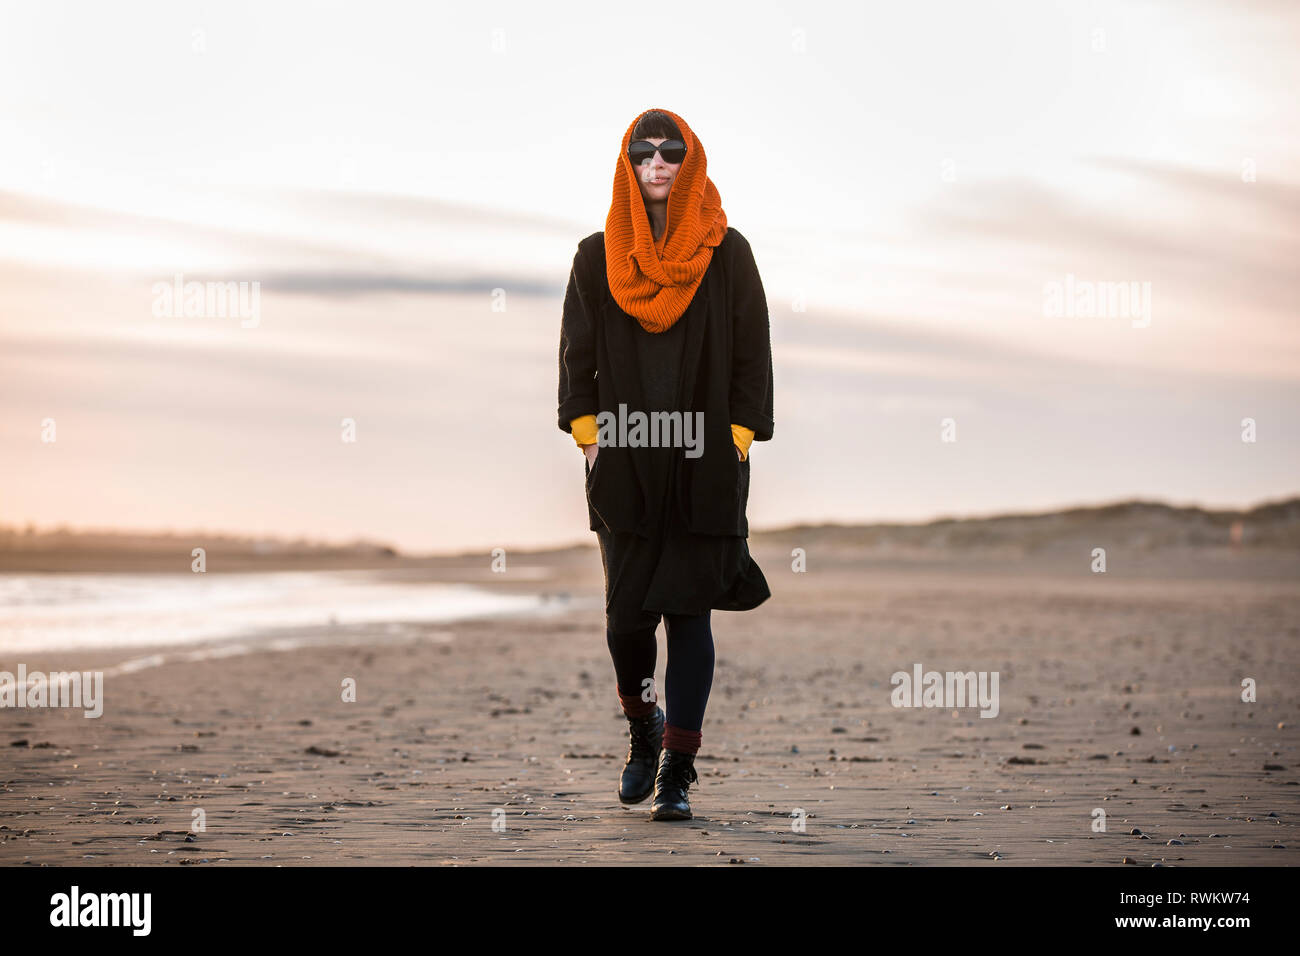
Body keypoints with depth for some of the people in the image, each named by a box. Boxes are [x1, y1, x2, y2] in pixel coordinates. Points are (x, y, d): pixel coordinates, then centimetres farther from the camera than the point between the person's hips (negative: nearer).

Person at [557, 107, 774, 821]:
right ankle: (643, 729, 28)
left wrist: (738, 438, -4)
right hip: (625, 465, 1)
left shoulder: (727, 254, 4)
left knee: (689, 612, -3)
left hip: (705, 465, -1)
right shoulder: (598, 258, 8)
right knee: (627, 612, 0)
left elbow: (752, 355, 4)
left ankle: (677, 772, 2)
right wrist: (587, 431, -2)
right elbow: (577, 353, 9)